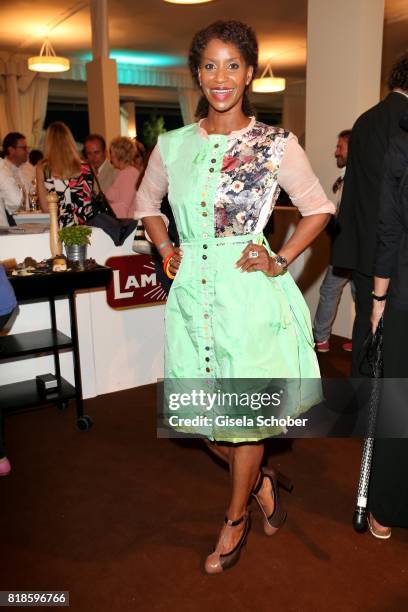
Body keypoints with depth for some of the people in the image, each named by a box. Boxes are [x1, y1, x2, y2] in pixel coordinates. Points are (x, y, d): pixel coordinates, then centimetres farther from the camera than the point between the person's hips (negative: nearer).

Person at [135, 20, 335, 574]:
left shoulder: (276, 145, -5)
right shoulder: (173, 144, 5)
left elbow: (320, 209, 5)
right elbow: (147, 203, 21)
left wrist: (280, 261, -4)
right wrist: (165, 250, 7)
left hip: (250, 293, -3)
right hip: (193, 291, 4)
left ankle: (237, 517, 36)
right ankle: (261, 479, 42)